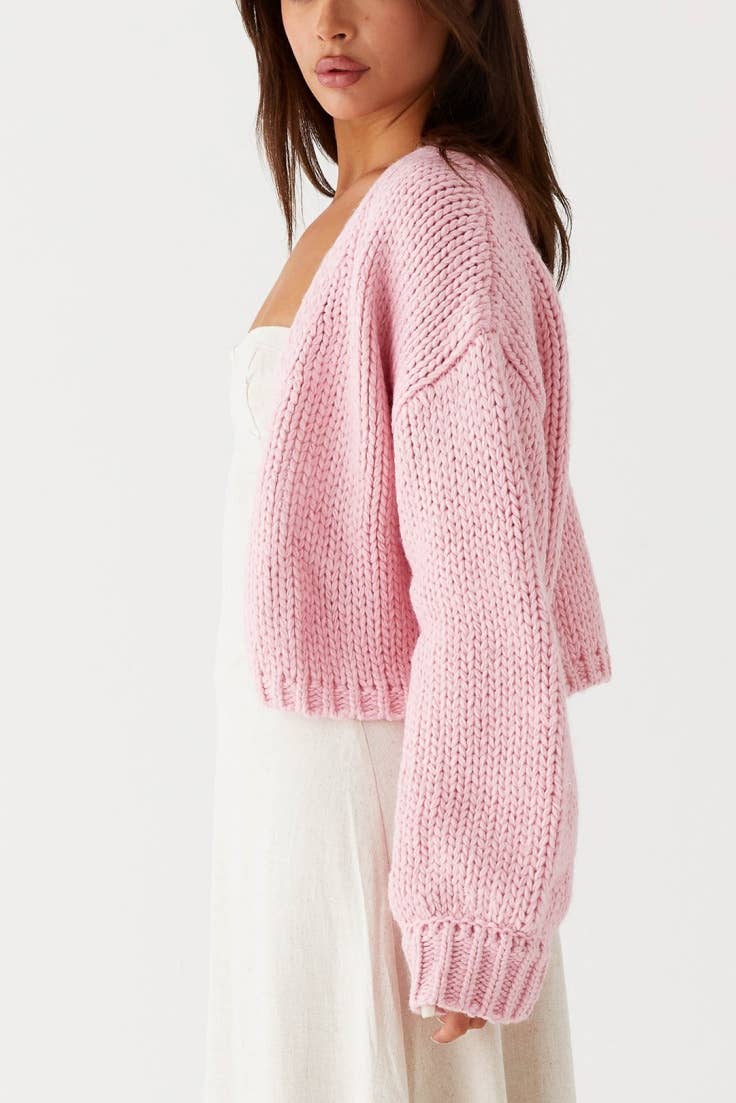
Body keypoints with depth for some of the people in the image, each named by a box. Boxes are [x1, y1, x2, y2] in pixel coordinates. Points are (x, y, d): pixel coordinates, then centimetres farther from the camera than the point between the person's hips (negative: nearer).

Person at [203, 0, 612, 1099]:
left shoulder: (444, 213, -21)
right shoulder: (368, 217, 8)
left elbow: (488, 576, -23)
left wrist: (462, 911, -20)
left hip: (394, 793, -9)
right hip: (311, 778, 9)